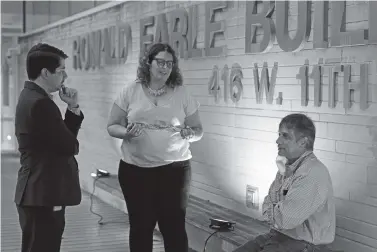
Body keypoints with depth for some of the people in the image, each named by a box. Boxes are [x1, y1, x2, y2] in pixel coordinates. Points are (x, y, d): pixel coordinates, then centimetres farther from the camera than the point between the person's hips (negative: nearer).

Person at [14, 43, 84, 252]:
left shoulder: (31, 97, 13)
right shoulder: (40, 103, -20)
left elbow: (63, 136, 15)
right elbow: (69, 146, -20)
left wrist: (73, 107, 3)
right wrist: (73, 139, 2)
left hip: (38, 193, 11)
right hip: (44, 196, -11)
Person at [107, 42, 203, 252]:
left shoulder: (182, 94, 2)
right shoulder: (130, 91, 1)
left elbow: (198, 130, 8)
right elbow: (112, 126, 5)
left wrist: (190, 134, -15)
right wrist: (126, 133, -16)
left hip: (174, 169, 0)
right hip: (135, 169, 1)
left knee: (174, 227, 0)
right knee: (140, 226, 9)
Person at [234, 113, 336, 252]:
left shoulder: (314, 173, -22)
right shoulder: (288, 166, 9)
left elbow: (285, 219, -25)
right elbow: (267, 205, 16)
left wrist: (271, 211, -3)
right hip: (278, 235, 9)